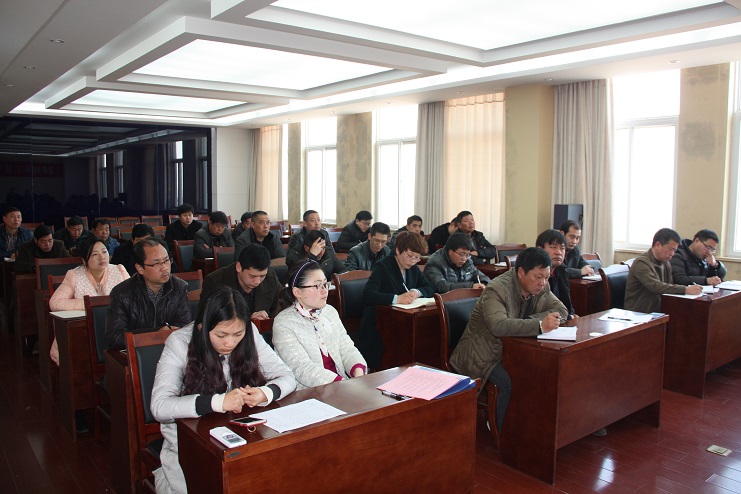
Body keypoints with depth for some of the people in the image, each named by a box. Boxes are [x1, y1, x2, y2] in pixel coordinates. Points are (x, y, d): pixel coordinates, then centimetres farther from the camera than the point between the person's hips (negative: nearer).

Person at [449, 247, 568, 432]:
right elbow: (498, 325, -38)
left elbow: (561, 310, 0)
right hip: (484, 355, -7)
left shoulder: (541, 288, 2)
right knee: (510, 383, -31)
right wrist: (539, 325, -44)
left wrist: (530, 320, -17)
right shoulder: (497, 290, -23)